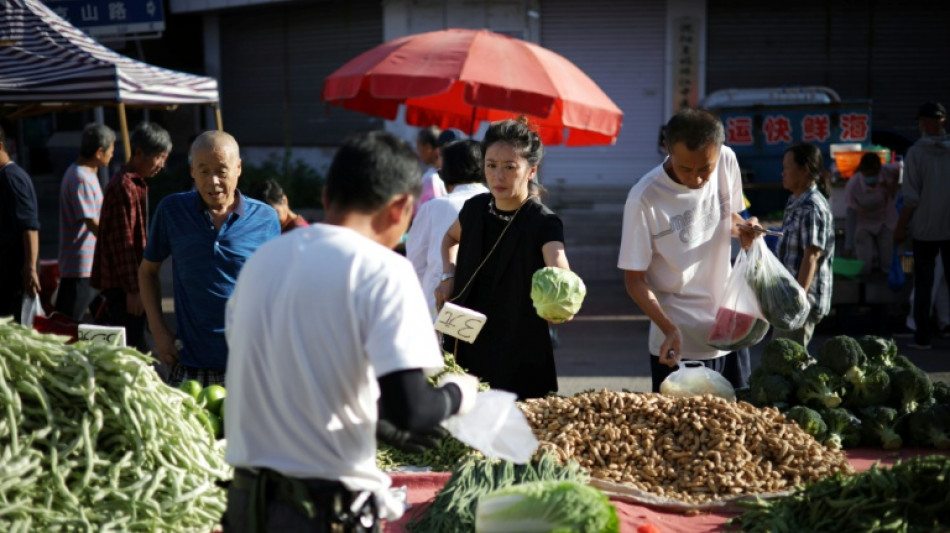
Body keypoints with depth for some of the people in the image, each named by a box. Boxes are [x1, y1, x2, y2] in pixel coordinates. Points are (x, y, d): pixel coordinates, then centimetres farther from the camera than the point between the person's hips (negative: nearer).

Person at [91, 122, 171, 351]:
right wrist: (133, 289, -21)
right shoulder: (124, 187, -16)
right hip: (122, 283, -10)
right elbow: (123, 242, -20)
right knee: (134, 347, -8)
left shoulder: (138, 184, 16)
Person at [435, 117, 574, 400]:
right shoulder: (475, 208, 3)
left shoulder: (543, 222, -13)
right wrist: (448, 275, 7)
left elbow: (559, 268, -33)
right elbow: (452, 237, 25)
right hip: (463, 346, 5)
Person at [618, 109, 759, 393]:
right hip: (679, 342, -5)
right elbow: (634, 280, -14)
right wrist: (669, 329, -28)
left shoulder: (728, 161, -6)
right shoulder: (644, 198, -21)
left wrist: (745, 232, -9)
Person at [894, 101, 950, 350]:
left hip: (925, 229, -2)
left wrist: (901, 227, -3)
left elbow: (911, 197, -11)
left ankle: (923, 336, 8)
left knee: (923, 284, 6)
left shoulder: (916, 153, -9)